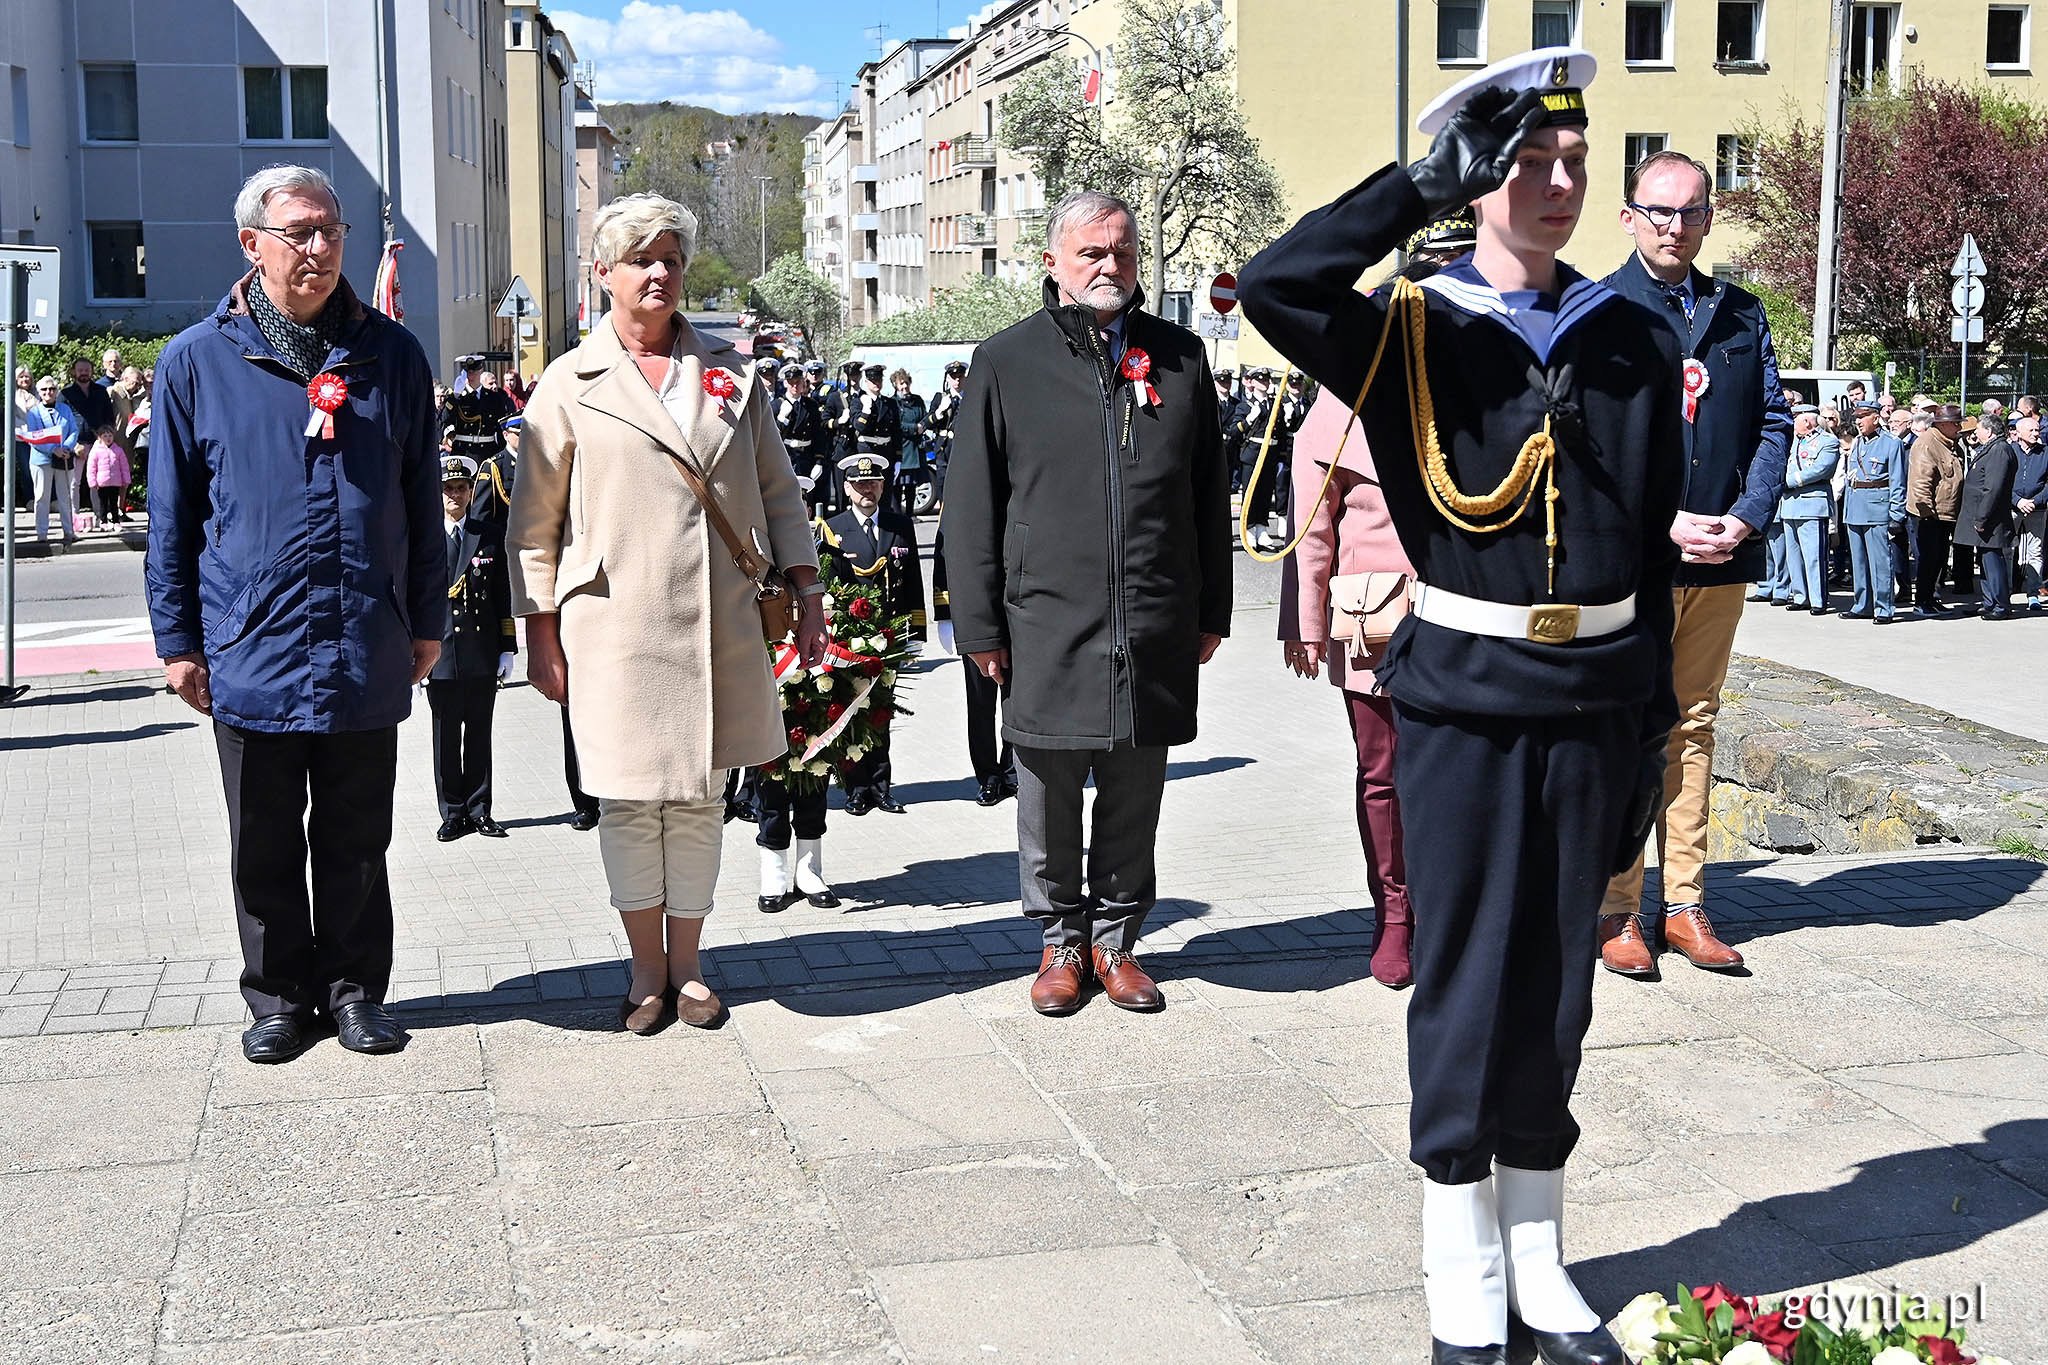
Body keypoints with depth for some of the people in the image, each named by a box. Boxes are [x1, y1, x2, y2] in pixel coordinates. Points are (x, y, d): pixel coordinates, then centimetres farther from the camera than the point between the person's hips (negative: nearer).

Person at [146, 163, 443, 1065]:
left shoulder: (391, 355, 5)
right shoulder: (197, 362, 1)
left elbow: (422, 503, 10)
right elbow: (171, 516, 5)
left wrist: (426, 621, 9)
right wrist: (176, 639, 2)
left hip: (367, 654, 1)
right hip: (249, 653, -1)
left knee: (356, 841, 11)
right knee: (265, 847, 11)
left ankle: (355, 988, 25)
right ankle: (279, 995, 25)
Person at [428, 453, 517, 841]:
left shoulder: (492, 536, 7)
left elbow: (504, 596, 7)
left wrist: (508, 649, 3)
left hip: (483, 654, 1)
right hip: (441, 653, -1)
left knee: (479, 736, 8)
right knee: (446, 738, 5)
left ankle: (479, 811, 17)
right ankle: (453, 813, 15)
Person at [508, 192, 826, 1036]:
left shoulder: (730, 374, 11)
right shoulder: (569, 385, 3)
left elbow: (777, 491, 14)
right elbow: (534, 522, 4)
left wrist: (806, 594, 8)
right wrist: (541, 633, -1)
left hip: (720, 626, 2)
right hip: (616, 626, -2)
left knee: (699, 795, 7)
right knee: (628, 799, 3)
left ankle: (687, 964, 21)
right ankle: (647, 970, 19)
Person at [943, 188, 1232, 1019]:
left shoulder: (1179, 357, 10)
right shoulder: (1006, 361, 3)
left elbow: (1210, 495, 14)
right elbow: (972, 504, 2)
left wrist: (1210, 610, 11)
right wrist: (978, 623, -3)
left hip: (1156, 628, 2)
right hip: (1047, 627, -2)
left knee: (1135, 796, 10)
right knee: (1050, 796, 8)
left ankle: (1116, 936, 25)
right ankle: (1060, 942, 23)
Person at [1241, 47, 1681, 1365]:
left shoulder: (1638, 344, 7)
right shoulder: (1413, 332, -3)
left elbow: (1654, 553, 9)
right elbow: (1277, 288, -23)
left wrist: (1653, 730, 7)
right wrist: (1429, 183, -23)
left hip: (1594, 708, 3)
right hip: (1463, 703, -3)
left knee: (1559, 985, 11)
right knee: (1465, 985, 3)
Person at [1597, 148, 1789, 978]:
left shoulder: (1741, 313, 13)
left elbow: (1773, 421, 10)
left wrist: (1748, 517, -6)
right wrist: (1662, 524, -15)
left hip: (1721, 555, 5)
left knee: (1693, 727, 10)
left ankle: (1685, 903, 16)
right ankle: (1619, 911, 7)